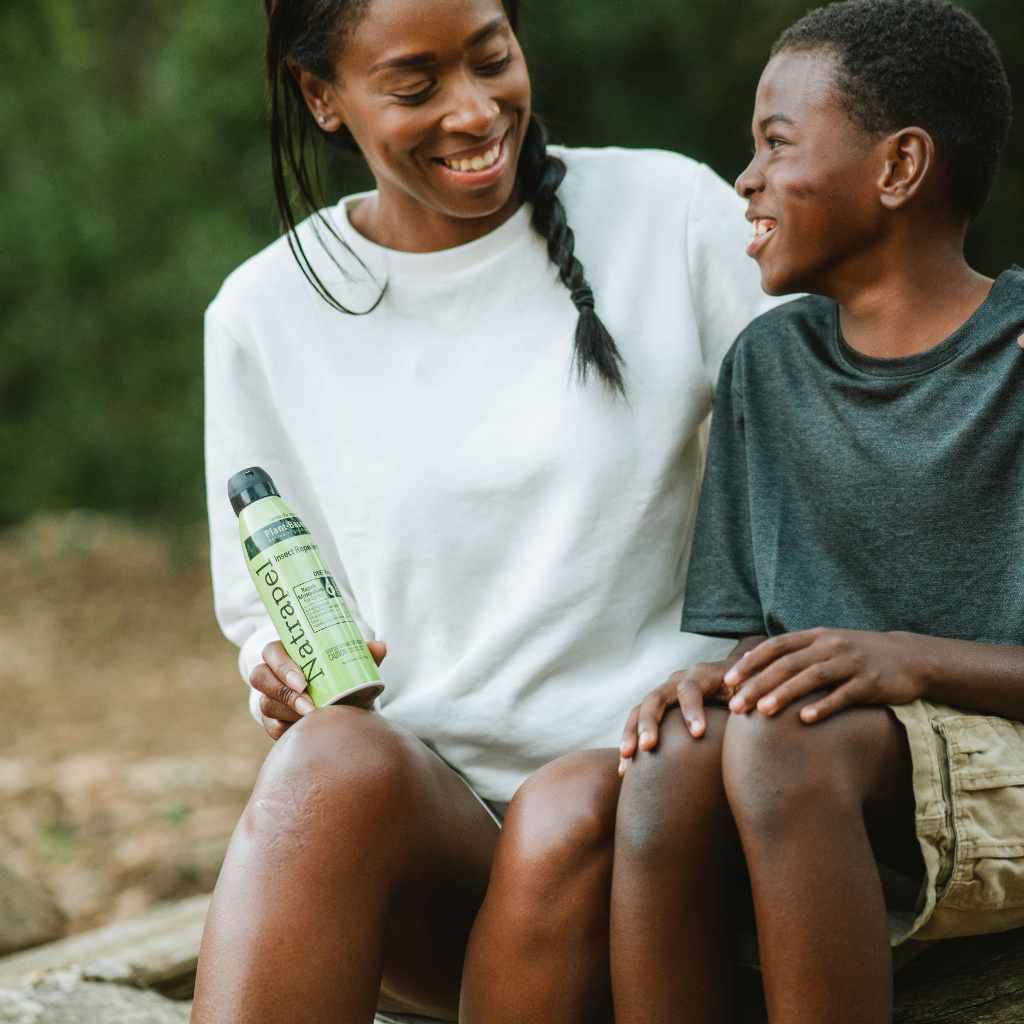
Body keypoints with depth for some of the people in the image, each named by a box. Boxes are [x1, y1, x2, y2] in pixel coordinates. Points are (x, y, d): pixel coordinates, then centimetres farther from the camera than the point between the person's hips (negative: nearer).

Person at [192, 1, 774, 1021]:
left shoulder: (670, 214, 3)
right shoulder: (265, 313, 8)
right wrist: (283, 666, -7)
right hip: (422, 809, 1)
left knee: (571, 809, -36)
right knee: (333, 756, -34)